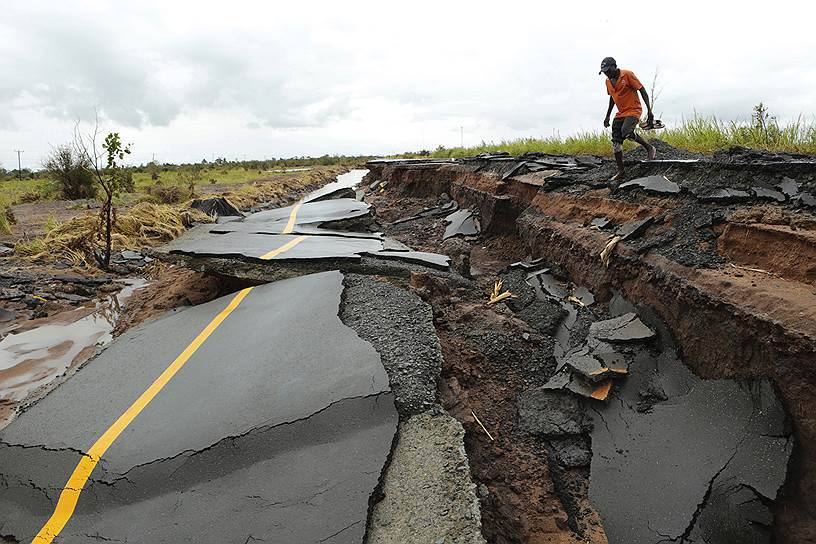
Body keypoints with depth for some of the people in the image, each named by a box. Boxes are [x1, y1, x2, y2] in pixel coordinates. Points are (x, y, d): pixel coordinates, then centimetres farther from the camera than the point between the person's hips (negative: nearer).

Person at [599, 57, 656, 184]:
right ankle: (621, 172, 3)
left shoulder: (627, 75, -12)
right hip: (620, 114, 7)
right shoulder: (608, 81, 7)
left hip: (633, 110, -7)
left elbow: (642, 91, -11)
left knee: (626, 132, -31)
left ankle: (650, 148, -6)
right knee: (616, 142, -3)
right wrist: (607, 116, 22)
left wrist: (649, 110, -17)